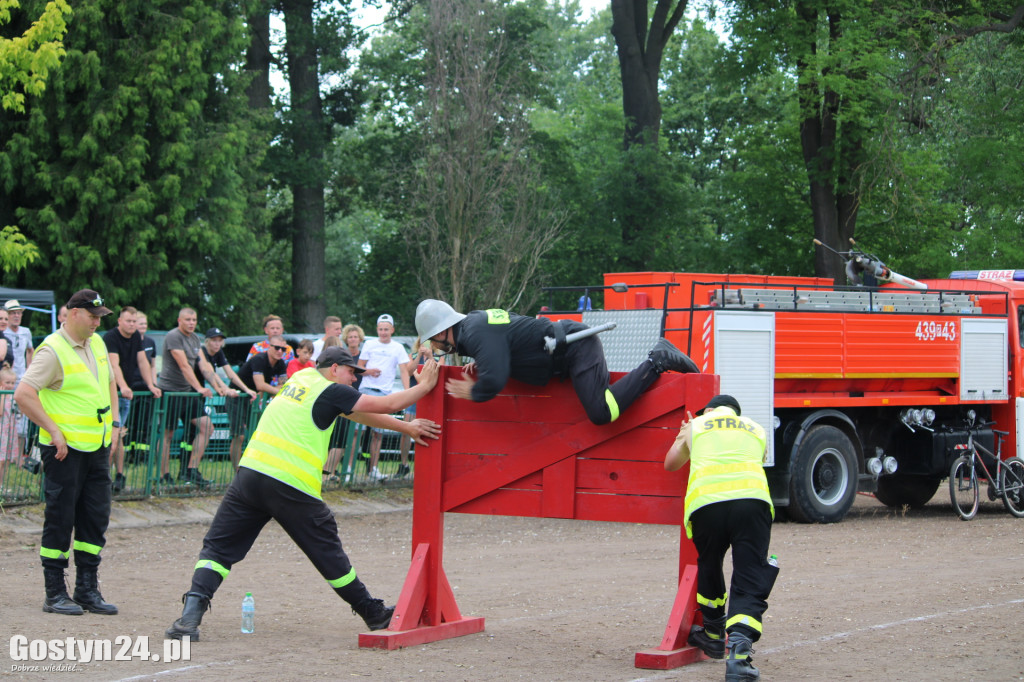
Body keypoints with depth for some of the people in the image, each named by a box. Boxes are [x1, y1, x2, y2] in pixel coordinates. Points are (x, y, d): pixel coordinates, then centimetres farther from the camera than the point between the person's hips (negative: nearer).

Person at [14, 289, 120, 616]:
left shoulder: (96, 344, 11)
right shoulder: (53, 350, -14)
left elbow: (109, 382, 28)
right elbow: (23, 395, -21)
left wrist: (114, 421, 16)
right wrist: (54, 431, -19)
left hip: (97, 448, 8)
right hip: (65, 449, -8)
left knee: (96, 518, 8)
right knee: (60, 519, -1)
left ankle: (87, 590, 16)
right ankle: (55, 594, 7)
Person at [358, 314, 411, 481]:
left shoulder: (398, 348, 8)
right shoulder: (369, 344, 10)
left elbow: (404, 371, 4)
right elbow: (359, 368, 11)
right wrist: (368, 371, -12)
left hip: (385, 392, 1)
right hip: (366, 389, -1)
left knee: (378, 432, 4)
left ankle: (373, 468, 8)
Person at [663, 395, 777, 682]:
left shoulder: (697, 425, 28)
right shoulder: (756, 429, 31)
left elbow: (671, 464, 40)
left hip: (705, 501, 0)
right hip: (752, 497, 0)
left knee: (708, 568, 25)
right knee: (750, 581, -2)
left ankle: (713, 635, 40)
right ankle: (739, 651, -22)